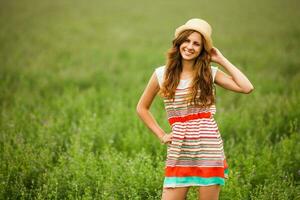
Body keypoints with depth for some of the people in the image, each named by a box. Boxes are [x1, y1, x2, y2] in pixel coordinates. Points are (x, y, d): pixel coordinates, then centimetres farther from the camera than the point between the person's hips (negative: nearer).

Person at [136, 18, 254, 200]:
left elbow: (247, 88, -11)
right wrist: (161, 135, 7)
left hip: (209, 149, -1)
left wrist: (222, 60, -4)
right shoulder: (162, 74, 4)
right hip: (179, 150, 1)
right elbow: (142, 108, 16)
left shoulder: (211, 73, 2)